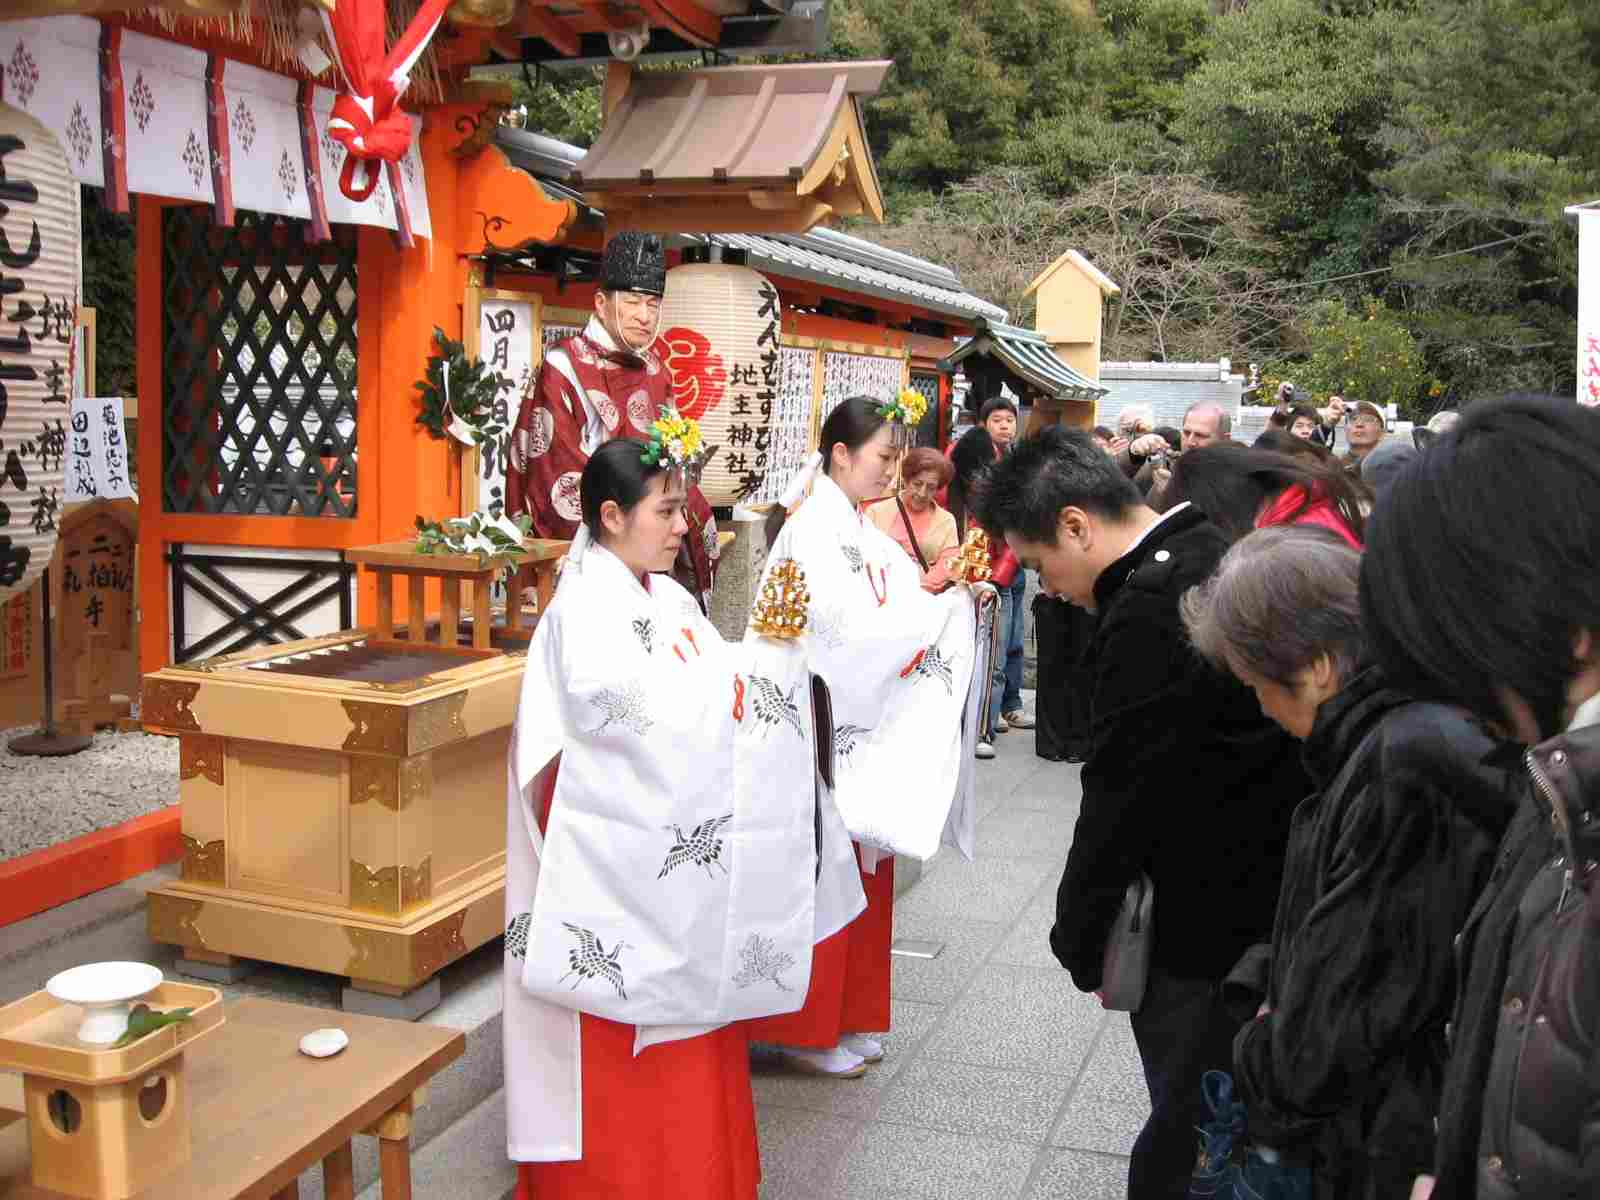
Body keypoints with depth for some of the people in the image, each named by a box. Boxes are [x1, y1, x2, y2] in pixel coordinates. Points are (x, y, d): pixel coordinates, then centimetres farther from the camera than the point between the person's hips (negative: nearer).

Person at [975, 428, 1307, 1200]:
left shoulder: (1150, 609, -24)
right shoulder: (1216, 553, 5)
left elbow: (1121, 799, -19)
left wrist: (1081, 942, -4)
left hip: (1209, 930, -9)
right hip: (1276, 899, 9)